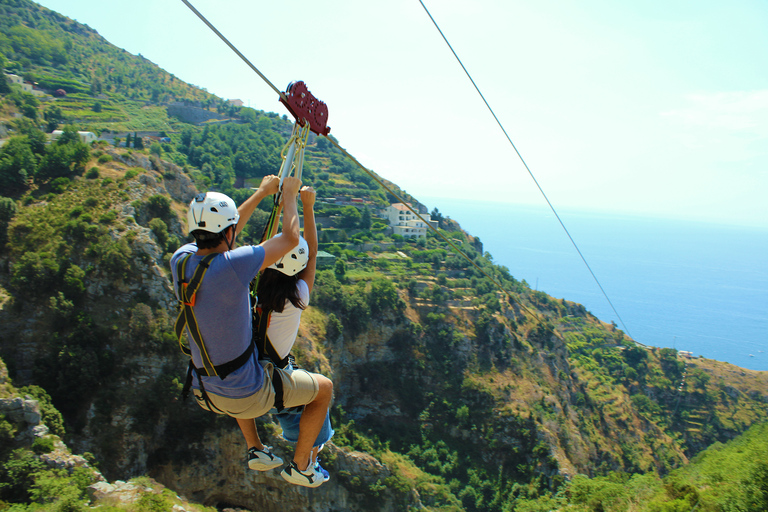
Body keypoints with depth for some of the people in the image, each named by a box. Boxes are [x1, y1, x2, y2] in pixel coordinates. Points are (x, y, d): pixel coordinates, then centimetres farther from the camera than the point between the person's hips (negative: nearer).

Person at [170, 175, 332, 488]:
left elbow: (218, 233, 10)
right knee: (324, 388, 16)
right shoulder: (232, 265, -30)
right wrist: (289, 194, 1)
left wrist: (262, 193, 16)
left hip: (205, 392, 7)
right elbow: (291, 238, -17)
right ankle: (300, 467, 29)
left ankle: (255, 449, 45)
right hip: (247, 397, -7)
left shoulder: (180, 260, -9)